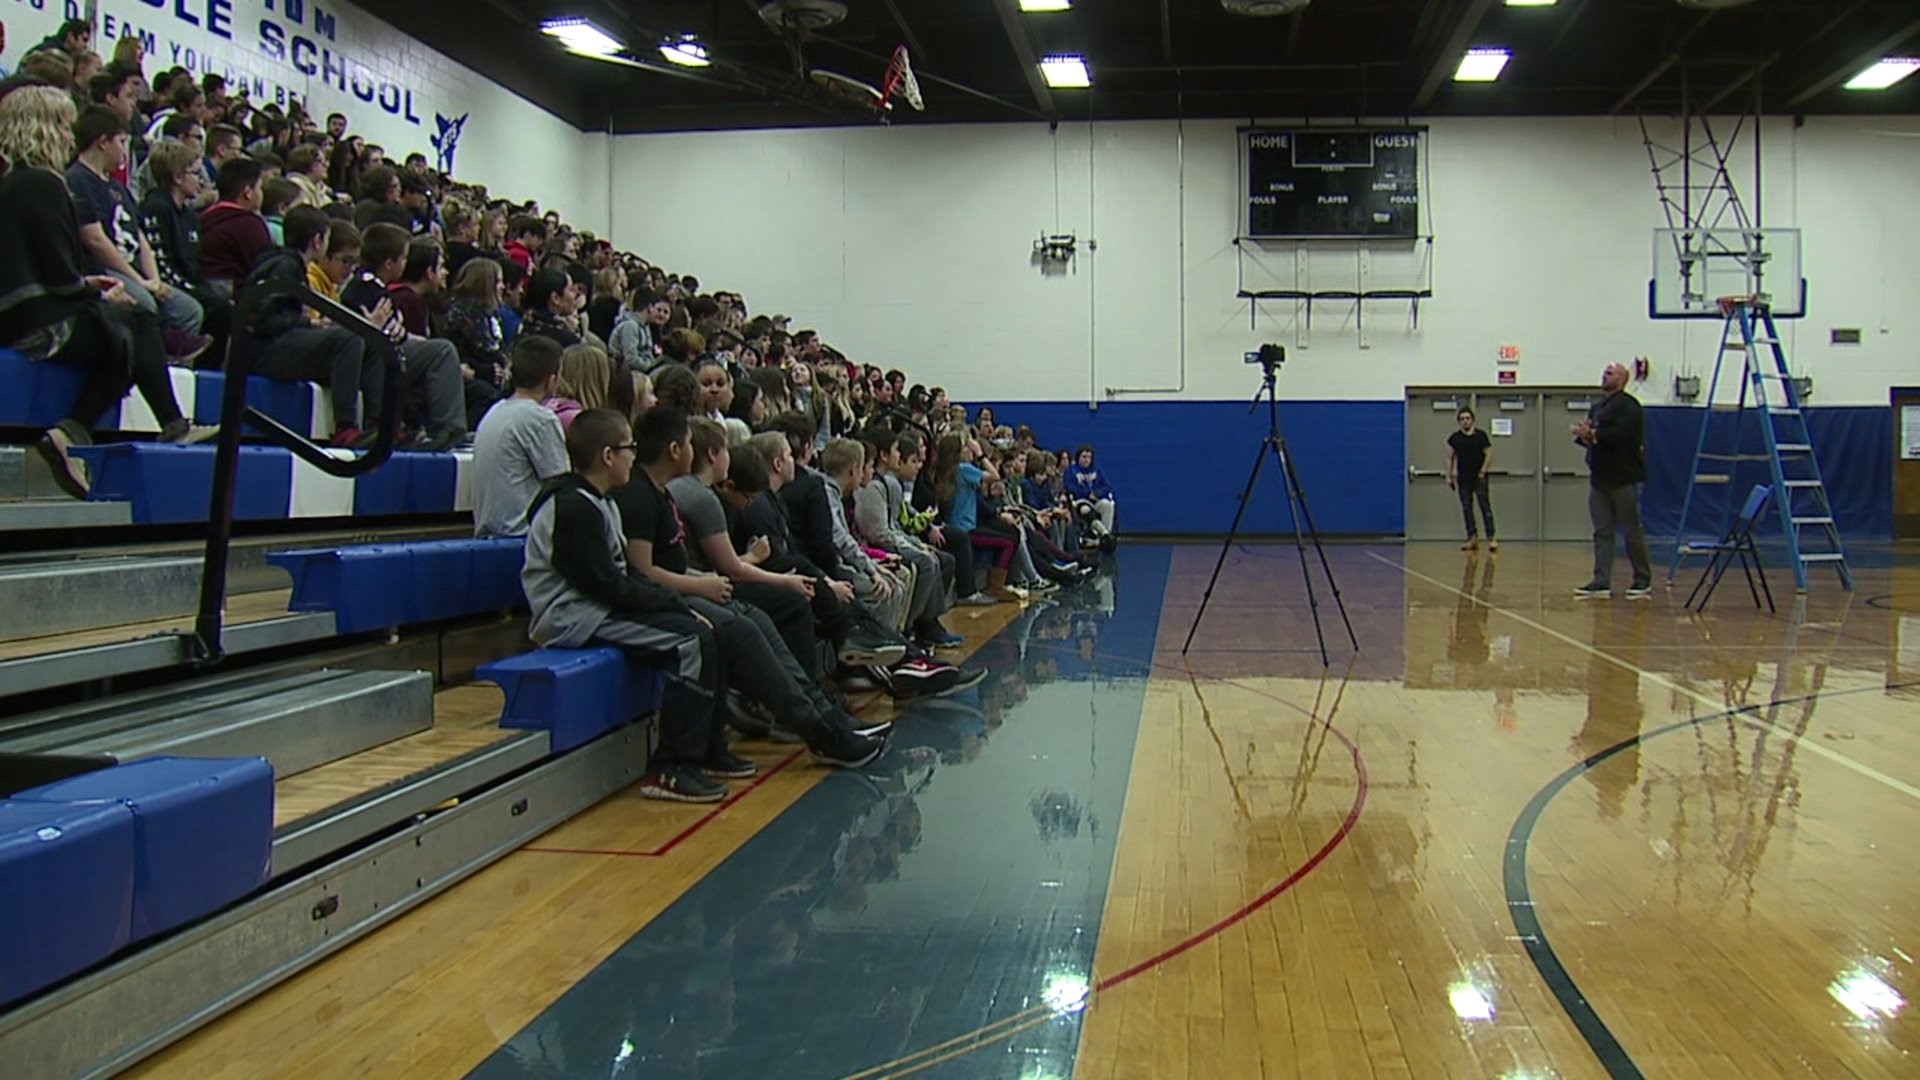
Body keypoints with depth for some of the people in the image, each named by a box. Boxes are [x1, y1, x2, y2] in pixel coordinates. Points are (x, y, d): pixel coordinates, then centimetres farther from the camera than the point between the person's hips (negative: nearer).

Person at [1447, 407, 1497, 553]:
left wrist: (1483, 471, -10)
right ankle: (1472, 538, 11)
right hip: (1463, 479, 3)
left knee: (1485, 506, -8)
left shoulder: (1481, 436, -3)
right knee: (1466, 509, 5)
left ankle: (1491, 538, -10)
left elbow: (1489, 454, -2)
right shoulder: (1454, 438, 5)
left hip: (1479, 478, -3)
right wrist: (1449, 476, 6)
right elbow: (1450, 458, 11)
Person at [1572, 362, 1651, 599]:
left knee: (1632, 530, -1)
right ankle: (1601, 582, 4)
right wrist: (1584, 435, -5)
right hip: (1599, 478, 8)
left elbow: (1620, 434, -22)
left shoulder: (1628, 405, -8)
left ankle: (1643, 581, 9)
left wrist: (1592, 434, -16)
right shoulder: (1597, 407, 18)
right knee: (1602, 532, 5)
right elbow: (1591, 438, 17)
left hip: (1623, 479, -8)